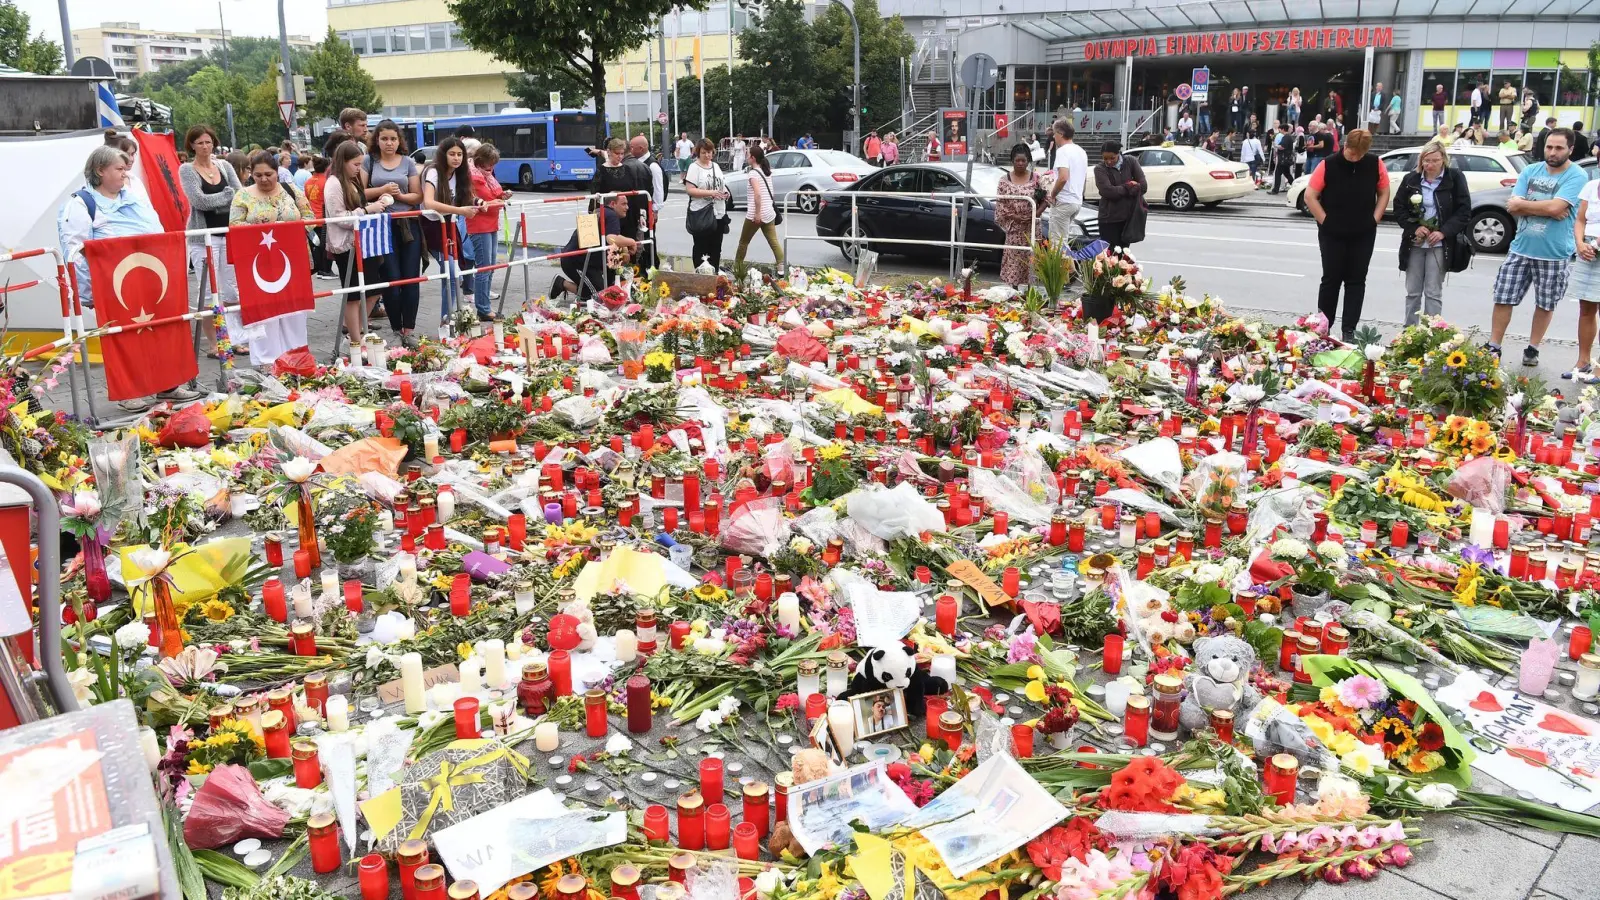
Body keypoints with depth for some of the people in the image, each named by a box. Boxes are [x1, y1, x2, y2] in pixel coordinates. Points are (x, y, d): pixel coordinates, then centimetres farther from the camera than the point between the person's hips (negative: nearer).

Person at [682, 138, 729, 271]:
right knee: (701, 248, 2)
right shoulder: (694, 167, -8)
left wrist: (725, 192, 1)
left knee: (716, 248, 13)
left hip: (719, 214, 6)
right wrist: (710, 193, -24)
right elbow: (689, 190, -16)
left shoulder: (716, 166, 12)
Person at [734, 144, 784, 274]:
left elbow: (757, 194, -23)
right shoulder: (767, 171, 12)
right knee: (773, 241, 2)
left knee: (743, 242, 10)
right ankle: (782, 267, -12)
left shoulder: (753, 173, -12)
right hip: (769, 212, 7)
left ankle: (736, 266, 21)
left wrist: (757, 213, -22)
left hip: (756, 214, -7)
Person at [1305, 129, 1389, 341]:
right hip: (1332, 234, -2)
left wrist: (1375, 219, 0)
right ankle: (1322, 327, 15)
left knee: (1356, 281, 5)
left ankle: (1349, 330, 10)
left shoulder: (1375, 164, -2)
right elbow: (1310, 197, -7)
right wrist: (1325, 221, -9)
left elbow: (1384, 192, 10)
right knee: (1331, 280, 4)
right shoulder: (1328, 165, -10)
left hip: (1364, 234, 2)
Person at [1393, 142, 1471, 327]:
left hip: (1439, 245, -3)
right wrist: (1414, 228, -10)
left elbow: (1464, 210, -4)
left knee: (1434, 292, -3)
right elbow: (1398, 208, 5)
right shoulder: (1411, 179, 3)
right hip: (1414, 243, 3)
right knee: (1412, 291, 8)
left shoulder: (1455, 178, -3)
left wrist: (1443, 232, -14)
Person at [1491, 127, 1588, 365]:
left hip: (1554, 255, -3)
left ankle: (1532, 349, 23)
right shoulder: (1530, 171, 4)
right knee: (1503, 298, 1)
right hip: (1520, 248, 3)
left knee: (1545, 304, 10)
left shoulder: (1577, 176, -9)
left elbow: (1555, 206, -23)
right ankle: (1493, 347, 9)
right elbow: (1513, 207, -5)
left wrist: (1522, 204, -10)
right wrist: (1547, 210, -16)